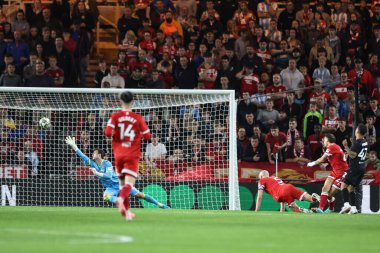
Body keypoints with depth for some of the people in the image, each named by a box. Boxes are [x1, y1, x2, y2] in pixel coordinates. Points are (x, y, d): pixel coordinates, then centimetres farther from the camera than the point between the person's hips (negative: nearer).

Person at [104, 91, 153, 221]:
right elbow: (147, 135, 2)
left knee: (122, 183, 15)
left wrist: (114, 134, 8)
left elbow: (108, 133, -14)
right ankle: (121, 199, -40)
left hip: (119, 154, 2)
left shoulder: (115, 116, -3)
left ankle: (127, 211, 18)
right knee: (129, 183, -11)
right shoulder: (138, 118, -3)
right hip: (132, 155, -2)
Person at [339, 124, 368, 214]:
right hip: (362, 168, 9)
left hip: (354, 168, -9)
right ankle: (353, 208, 5)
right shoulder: (365, 142, 12)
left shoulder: (357, 143, -15)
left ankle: (346, 204, -20)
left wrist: (346, 147, -27)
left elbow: (353, 155, -22)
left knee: (344, 185, -6)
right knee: (351, 188, 13)